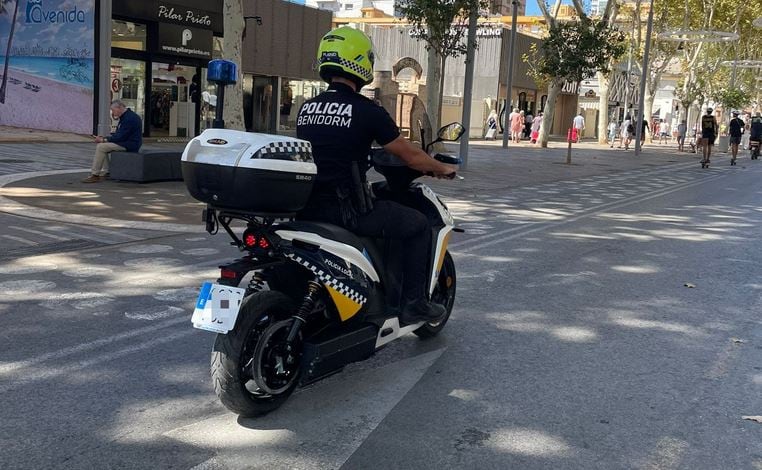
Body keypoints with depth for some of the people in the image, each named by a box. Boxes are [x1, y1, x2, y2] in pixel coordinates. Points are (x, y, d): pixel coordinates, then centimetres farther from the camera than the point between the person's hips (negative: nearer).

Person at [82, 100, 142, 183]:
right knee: (101, 146, 11)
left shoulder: (130, 118, -19)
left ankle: (94, 175, -10)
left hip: (130, 144, -11)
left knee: (101, 147, -15)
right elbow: (118, 134, 18)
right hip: (125, 142, 11)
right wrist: (104, 138, 3)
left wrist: (104, 140, -12)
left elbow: (120, 137, -22)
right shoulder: (125, 116, 15)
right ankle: (105, 172, 6)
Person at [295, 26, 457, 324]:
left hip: (308, 208, 7)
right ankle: (414, 304, 13)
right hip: (348, 209, -7)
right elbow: (410, 156, -3)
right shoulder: (367, 112, -11)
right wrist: (443, 169, 15)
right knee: (418, 225, 11)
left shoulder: (306, 108, 8)